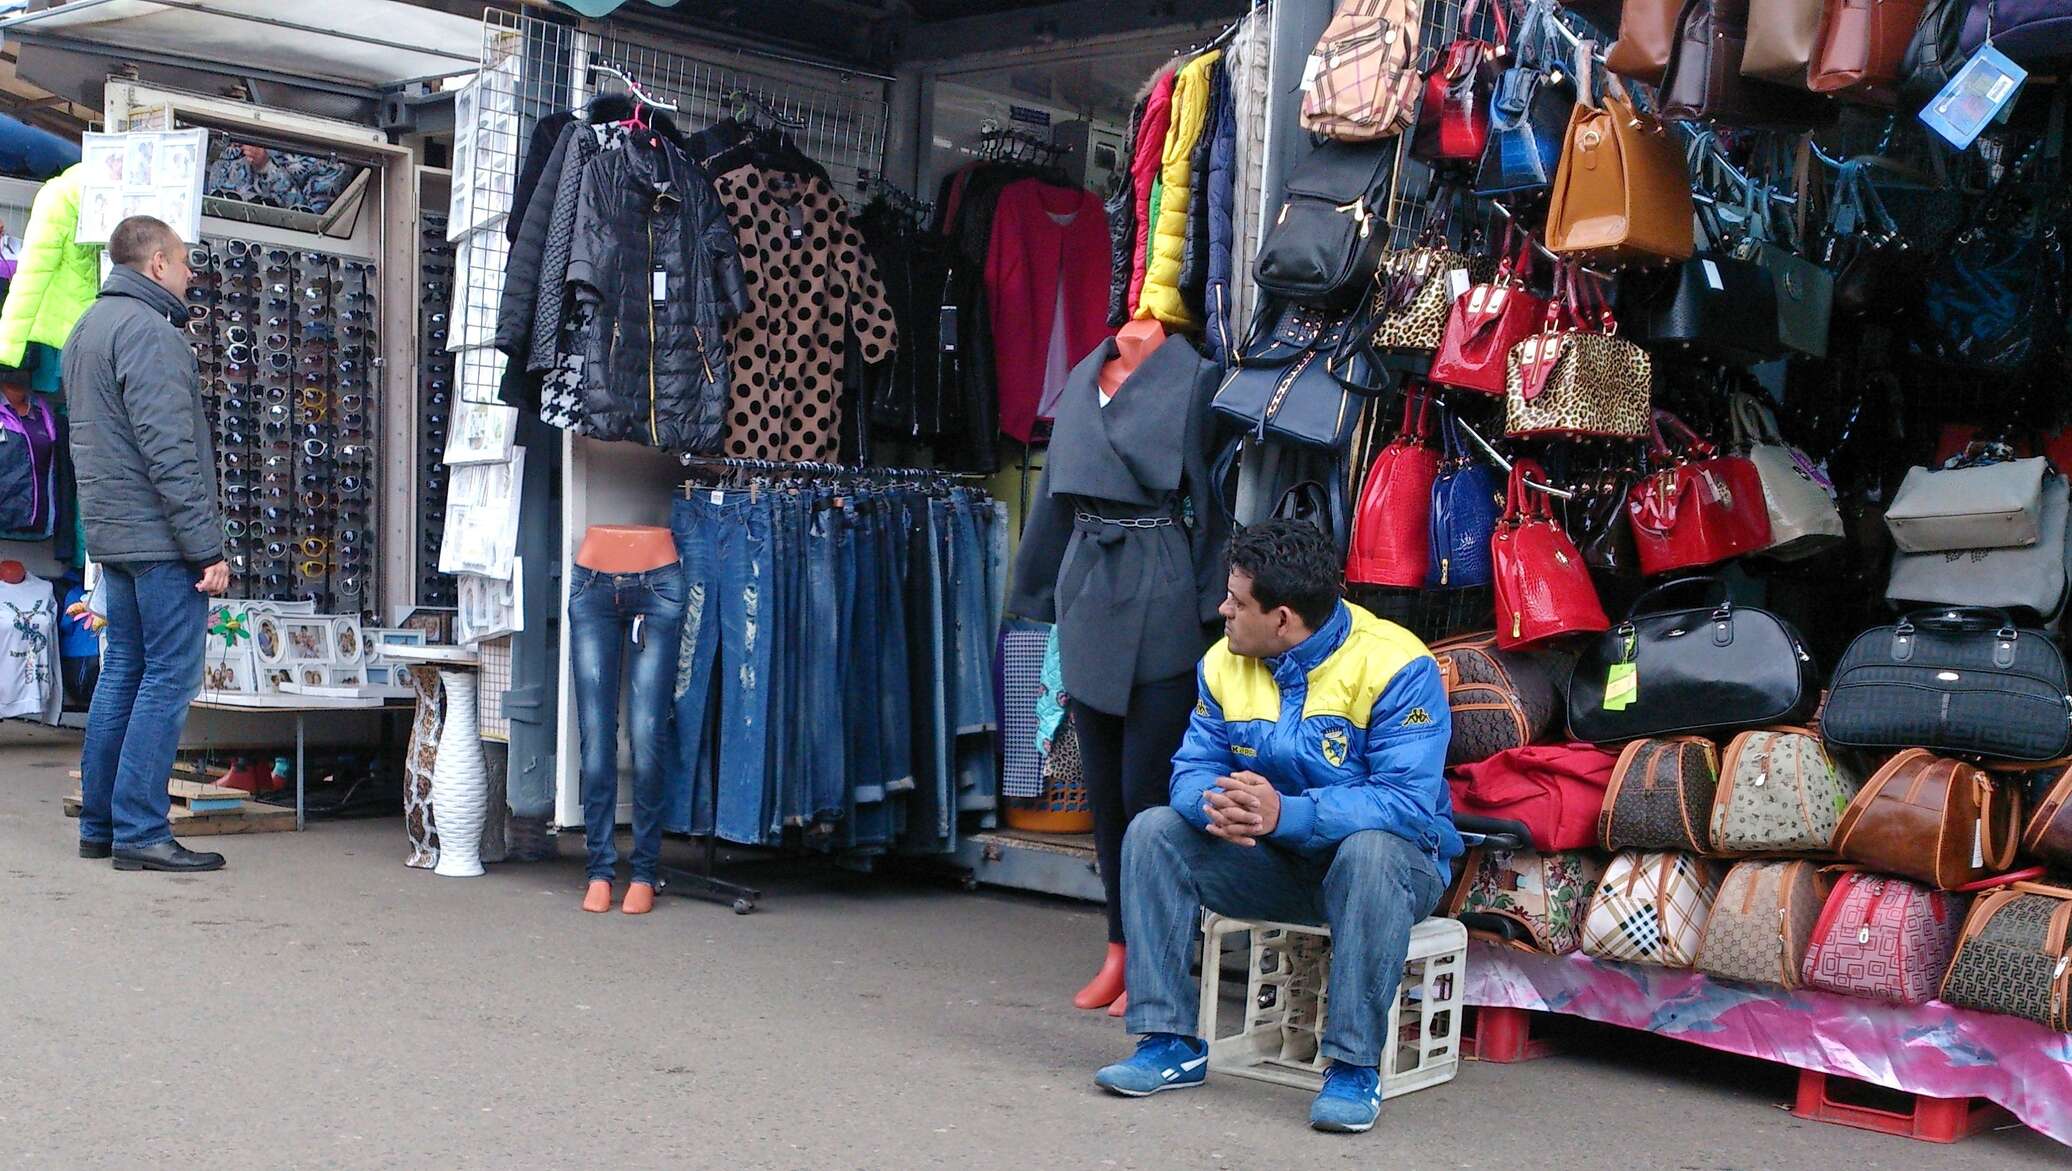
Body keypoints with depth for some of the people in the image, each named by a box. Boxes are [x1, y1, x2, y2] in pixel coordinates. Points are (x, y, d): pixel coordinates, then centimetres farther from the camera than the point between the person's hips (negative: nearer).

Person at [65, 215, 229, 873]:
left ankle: (99, 825, 17)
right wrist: (207, 547, -19)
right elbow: (169, 450, -20)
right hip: (159, 537, -10)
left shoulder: (88, 328, 19)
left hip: (111, 538, 10)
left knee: (122, 673, 13)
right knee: (169, 677, -7)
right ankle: (140, 832, -7)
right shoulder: (148, 330, -13)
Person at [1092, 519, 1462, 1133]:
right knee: (1154, 831, -14)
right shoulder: (1224, 662, 0)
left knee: (1370, 851, -39)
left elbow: (1408, 801, -28)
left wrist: (1286, 814, -40)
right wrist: (1214, 805, -29)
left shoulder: (1397, 667, -20)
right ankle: (1171, 1042, -12)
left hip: (1395, 858, -5)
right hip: (1274, 864, 5)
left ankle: (1355, 1066, -28)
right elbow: (1192, 767, -2)